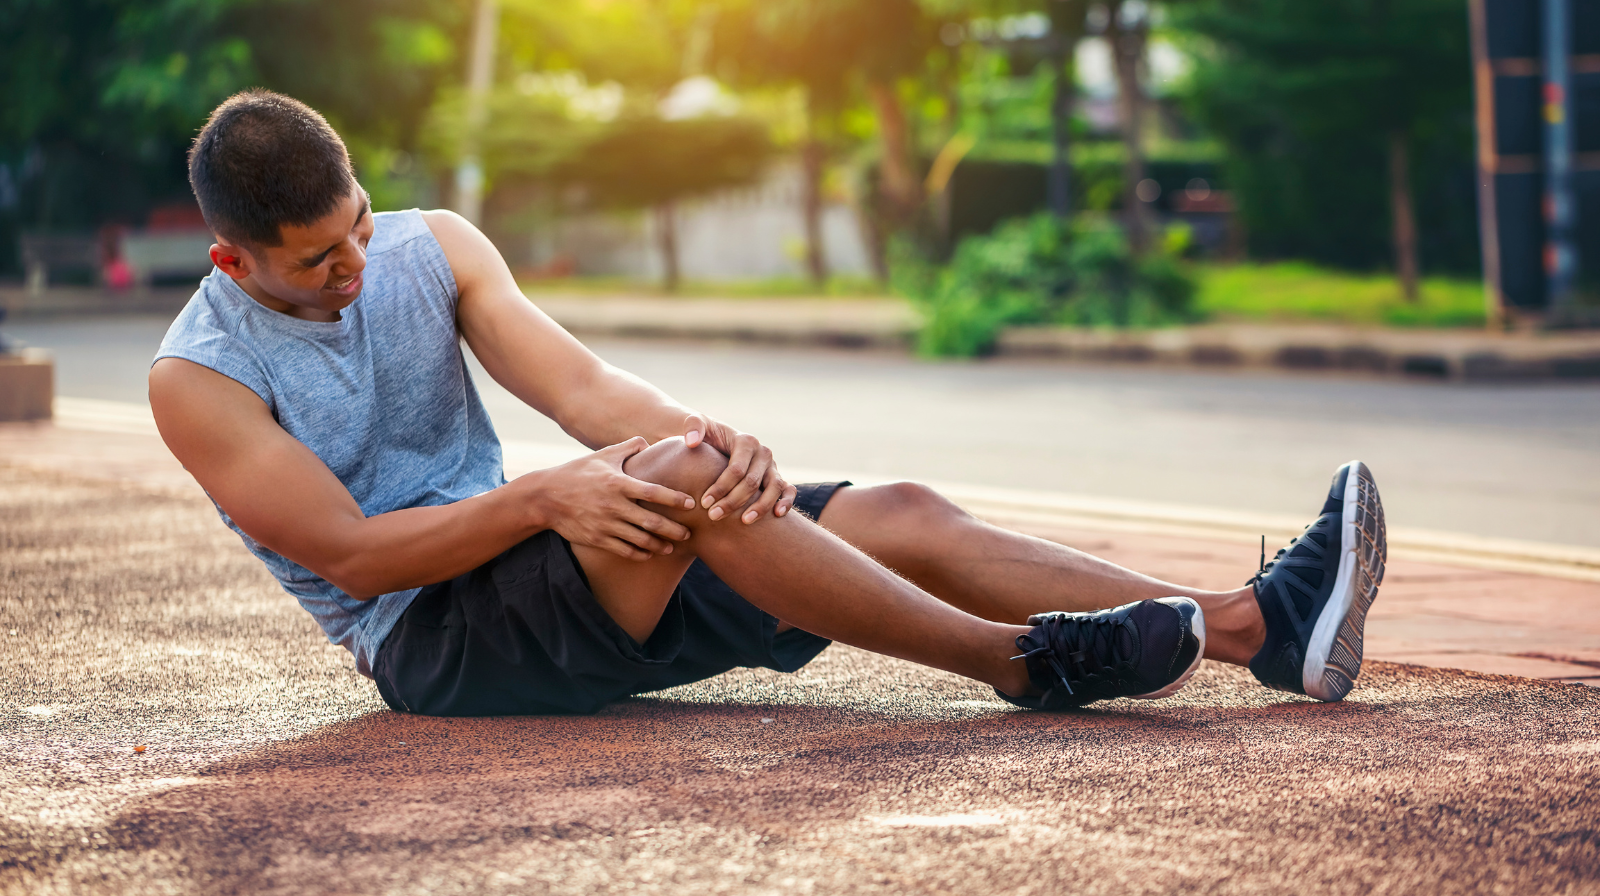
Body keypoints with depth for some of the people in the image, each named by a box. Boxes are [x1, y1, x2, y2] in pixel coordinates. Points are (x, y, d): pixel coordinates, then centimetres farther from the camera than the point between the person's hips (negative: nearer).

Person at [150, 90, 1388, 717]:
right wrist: (540, 499, -29)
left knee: (903, 516, -11)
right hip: (432, 642, -6)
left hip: (519, 549, 6)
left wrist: (702, 433, -29)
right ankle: (1027, 664, -29)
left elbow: (577, 385, -7)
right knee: (680, 487, -34)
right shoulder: (199, 380, -10)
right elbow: (348, 552, -16)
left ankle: (1262, 624, -16)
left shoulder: (430, 249, 4)